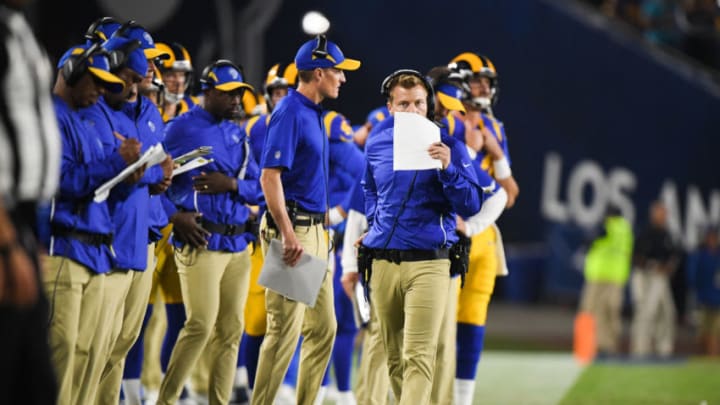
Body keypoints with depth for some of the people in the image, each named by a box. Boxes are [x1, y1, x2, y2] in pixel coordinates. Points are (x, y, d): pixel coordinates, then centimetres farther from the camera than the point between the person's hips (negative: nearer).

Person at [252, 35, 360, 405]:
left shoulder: (312, 112, 15)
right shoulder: (290, 112, -14)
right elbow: (270, 176, -21)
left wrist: (317, 233, 19)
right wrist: (288, 234, -26)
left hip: (314, 230, 10)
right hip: (292, 227, -10)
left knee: (323, 329, 12)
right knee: (285, 329, -9)